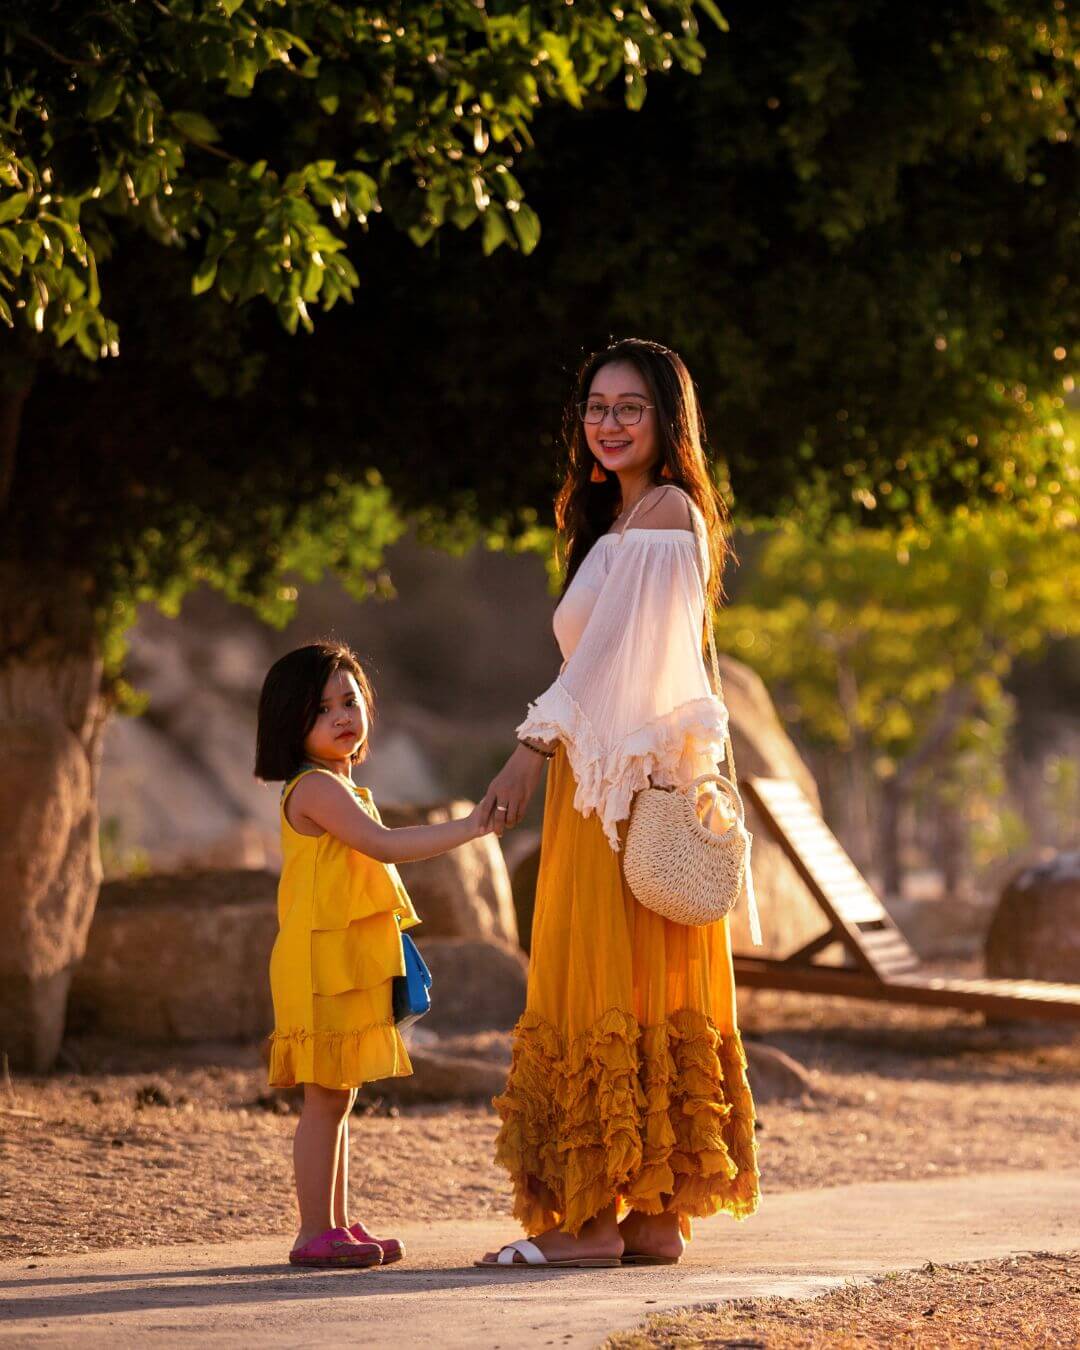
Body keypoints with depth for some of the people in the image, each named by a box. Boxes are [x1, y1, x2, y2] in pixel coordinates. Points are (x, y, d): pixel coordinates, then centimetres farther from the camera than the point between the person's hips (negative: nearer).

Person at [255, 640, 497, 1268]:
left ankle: (338, 1225, 16)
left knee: (338, 1098, 12)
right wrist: (466, 827, -24)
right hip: (323, 964, -10)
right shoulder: (316, 787, -12)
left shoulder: (341, 788, 21)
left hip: (351, 967, 10)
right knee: (327, 1098, -9)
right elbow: (384, 845, -23)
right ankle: (316, 1234, -8)